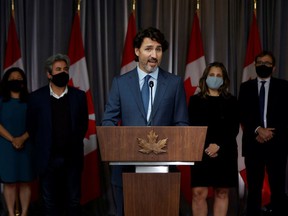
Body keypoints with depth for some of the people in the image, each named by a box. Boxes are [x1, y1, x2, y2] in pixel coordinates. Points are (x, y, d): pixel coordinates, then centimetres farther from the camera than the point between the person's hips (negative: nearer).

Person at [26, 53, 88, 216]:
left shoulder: (79, 96, 2)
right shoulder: (37, 97, -2)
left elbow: (83, 124, 10)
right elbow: (32, 126, 6)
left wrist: (74, 144, 9)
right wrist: (42, 148, 8)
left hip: (72, 158, 1)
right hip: (48, 158, -1)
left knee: (74, 202, 8)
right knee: (50, 203, 8)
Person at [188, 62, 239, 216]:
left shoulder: (231, 101, 9)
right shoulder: (195, 100, 8)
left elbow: (234, 128, 1)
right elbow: (191, 127, 1)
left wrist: (218, 145, -13)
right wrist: (206, 148, -12)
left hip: (225, 153, 1)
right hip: (201, 153, -1)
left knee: (222, 193, 3)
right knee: (199, 193, -8)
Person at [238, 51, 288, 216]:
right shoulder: (246, 87, 11)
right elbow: (243, 115, 1)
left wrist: (271, 133, -11)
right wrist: (258, 130, -13)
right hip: (253, 143, 1)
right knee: (254, 188, 4)